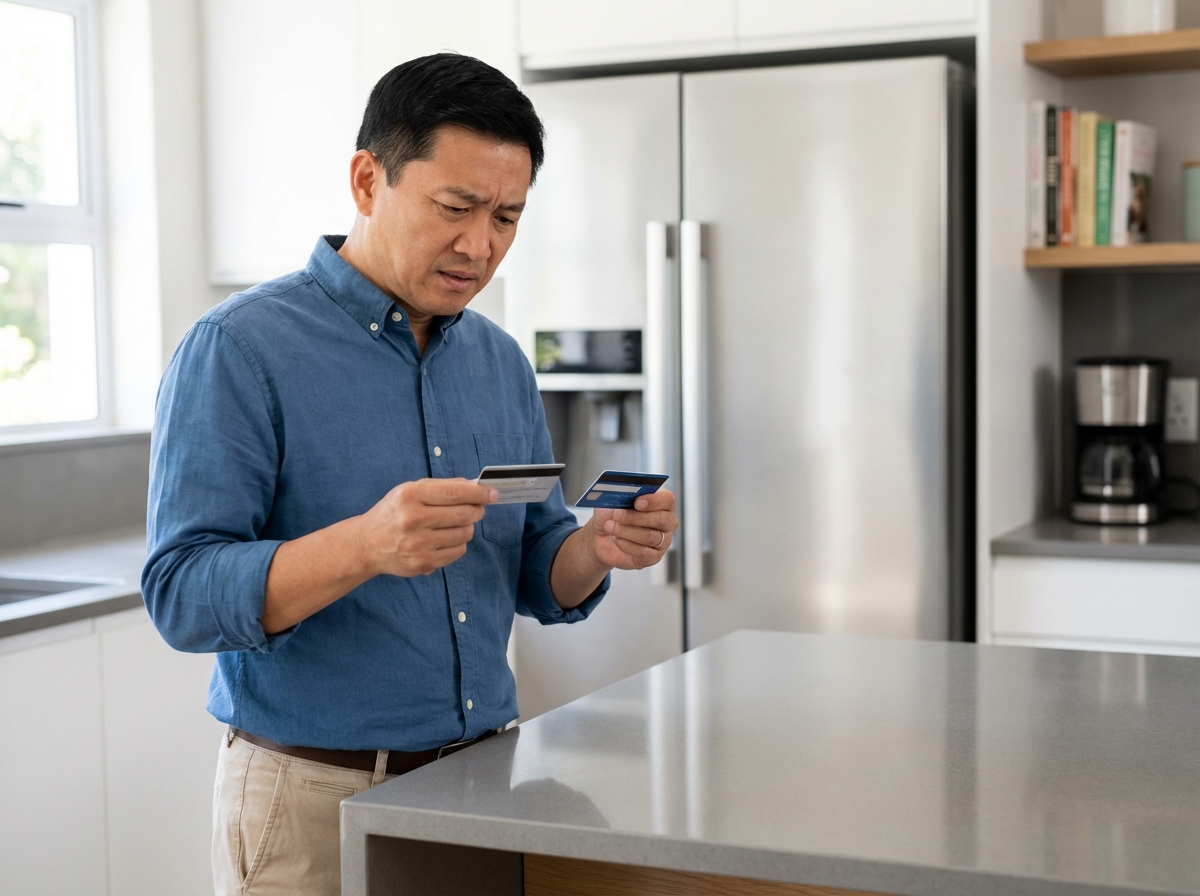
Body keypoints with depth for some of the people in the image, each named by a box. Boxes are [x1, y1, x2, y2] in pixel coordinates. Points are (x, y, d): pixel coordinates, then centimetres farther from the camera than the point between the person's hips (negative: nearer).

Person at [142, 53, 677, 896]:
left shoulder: (501, 361, 7)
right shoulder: (239, 349, -12)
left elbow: (537, 581, 11)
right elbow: (183, 595, -18)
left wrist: (598, 547, -12)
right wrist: (364, 547, -34)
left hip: (485, 784, 6)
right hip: (313, 797, -6)